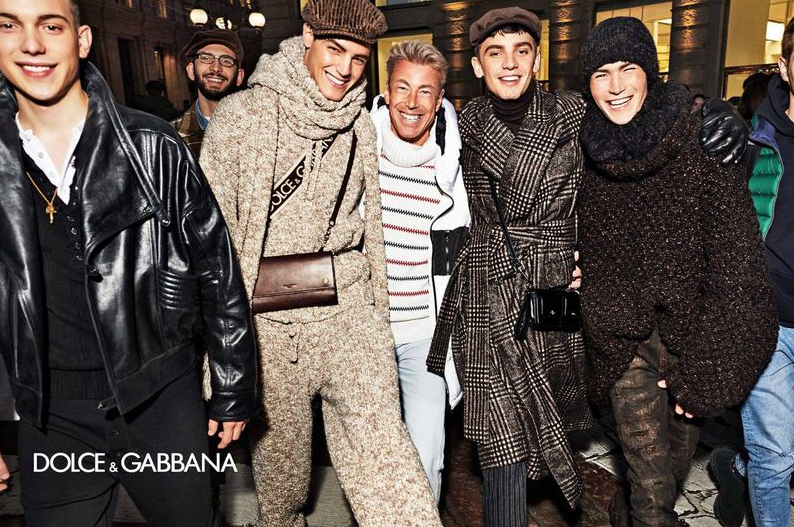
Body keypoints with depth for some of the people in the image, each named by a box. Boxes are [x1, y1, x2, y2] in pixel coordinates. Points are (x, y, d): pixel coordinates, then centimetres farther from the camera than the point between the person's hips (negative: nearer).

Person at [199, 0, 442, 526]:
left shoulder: (362, 125, 6)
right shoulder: (243, 114, -3)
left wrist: (379, 318, 15)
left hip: (349, 311, 2)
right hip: (268, 323, -1)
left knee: (383, 446, -7)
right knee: (279, 457, 16)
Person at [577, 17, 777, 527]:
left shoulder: (702, 141, -9)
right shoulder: (590, 154, 1)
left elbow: (736, 260, -10)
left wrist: (699, 366, -12)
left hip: (693, 334, -1)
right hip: (626, 341, 1)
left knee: (678, 459, 17)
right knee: (651, 486, -1)